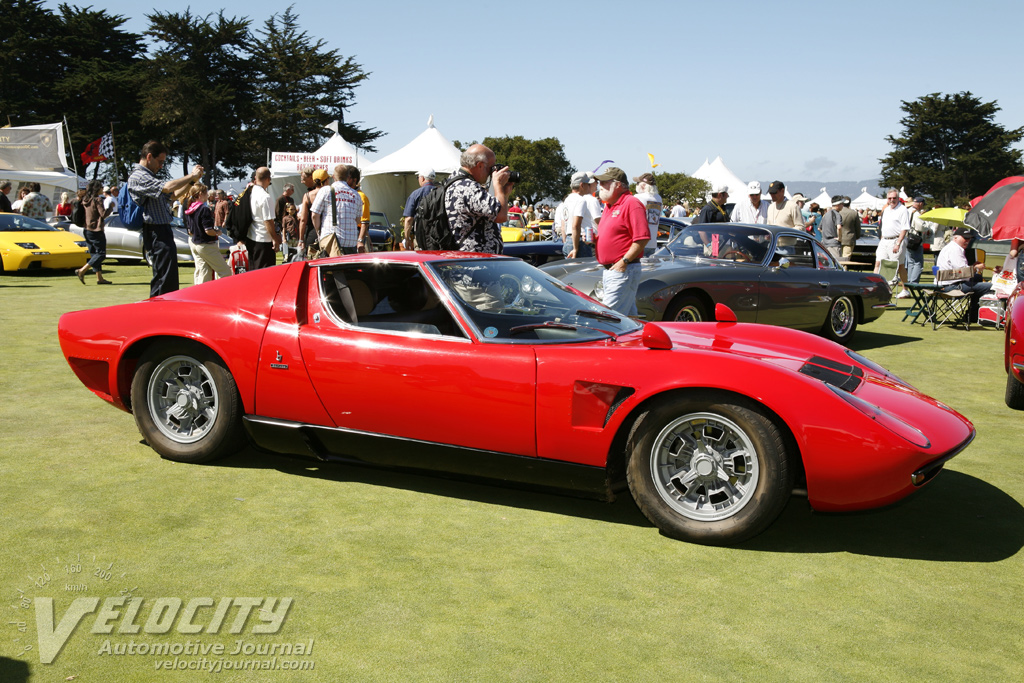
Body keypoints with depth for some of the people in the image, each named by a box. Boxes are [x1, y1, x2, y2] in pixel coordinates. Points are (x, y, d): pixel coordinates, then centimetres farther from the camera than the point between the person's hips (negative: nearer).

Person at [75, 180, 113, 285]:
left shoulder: (85, 200, 11)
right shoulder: (98, 199, -12)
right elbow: (103, 214, -17)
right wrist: (111, 208, -2)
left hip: (86, 230, 9)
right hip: (96, 231, -9)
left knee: (94, 254, 11)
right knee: (101, 254, -5)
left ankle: (99, 278, 10)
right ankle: (82, 271, -15)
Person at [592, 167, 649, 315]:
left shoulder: (631, 204, -11)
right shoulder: (609, 205, 18)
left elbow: (642, 238, -18)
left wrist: (624, 261, -20)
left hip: (623, 271, -10)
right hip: (608, 270, 10)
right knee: (629, 316, 13)